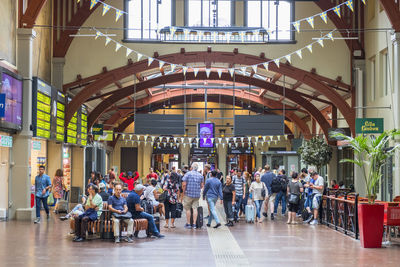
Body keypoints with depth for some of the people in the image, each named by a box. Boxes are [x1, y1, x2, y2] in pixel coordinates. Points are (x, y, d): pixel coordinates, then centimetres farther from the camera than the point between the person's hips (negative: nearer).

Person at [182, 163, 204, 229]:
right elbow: (202, 185, 8)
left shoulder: (188, 174, -6)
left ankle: (188, 224, 10)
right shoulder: (200, 175, 5)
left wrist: (184, 192, 2)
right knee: (195, 209, 4)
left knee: (188, 209, 6)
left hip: (188, 194, -3)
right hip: (197, 195, 3)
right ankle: (194, 224, 1)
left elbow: (184, 184, -10)